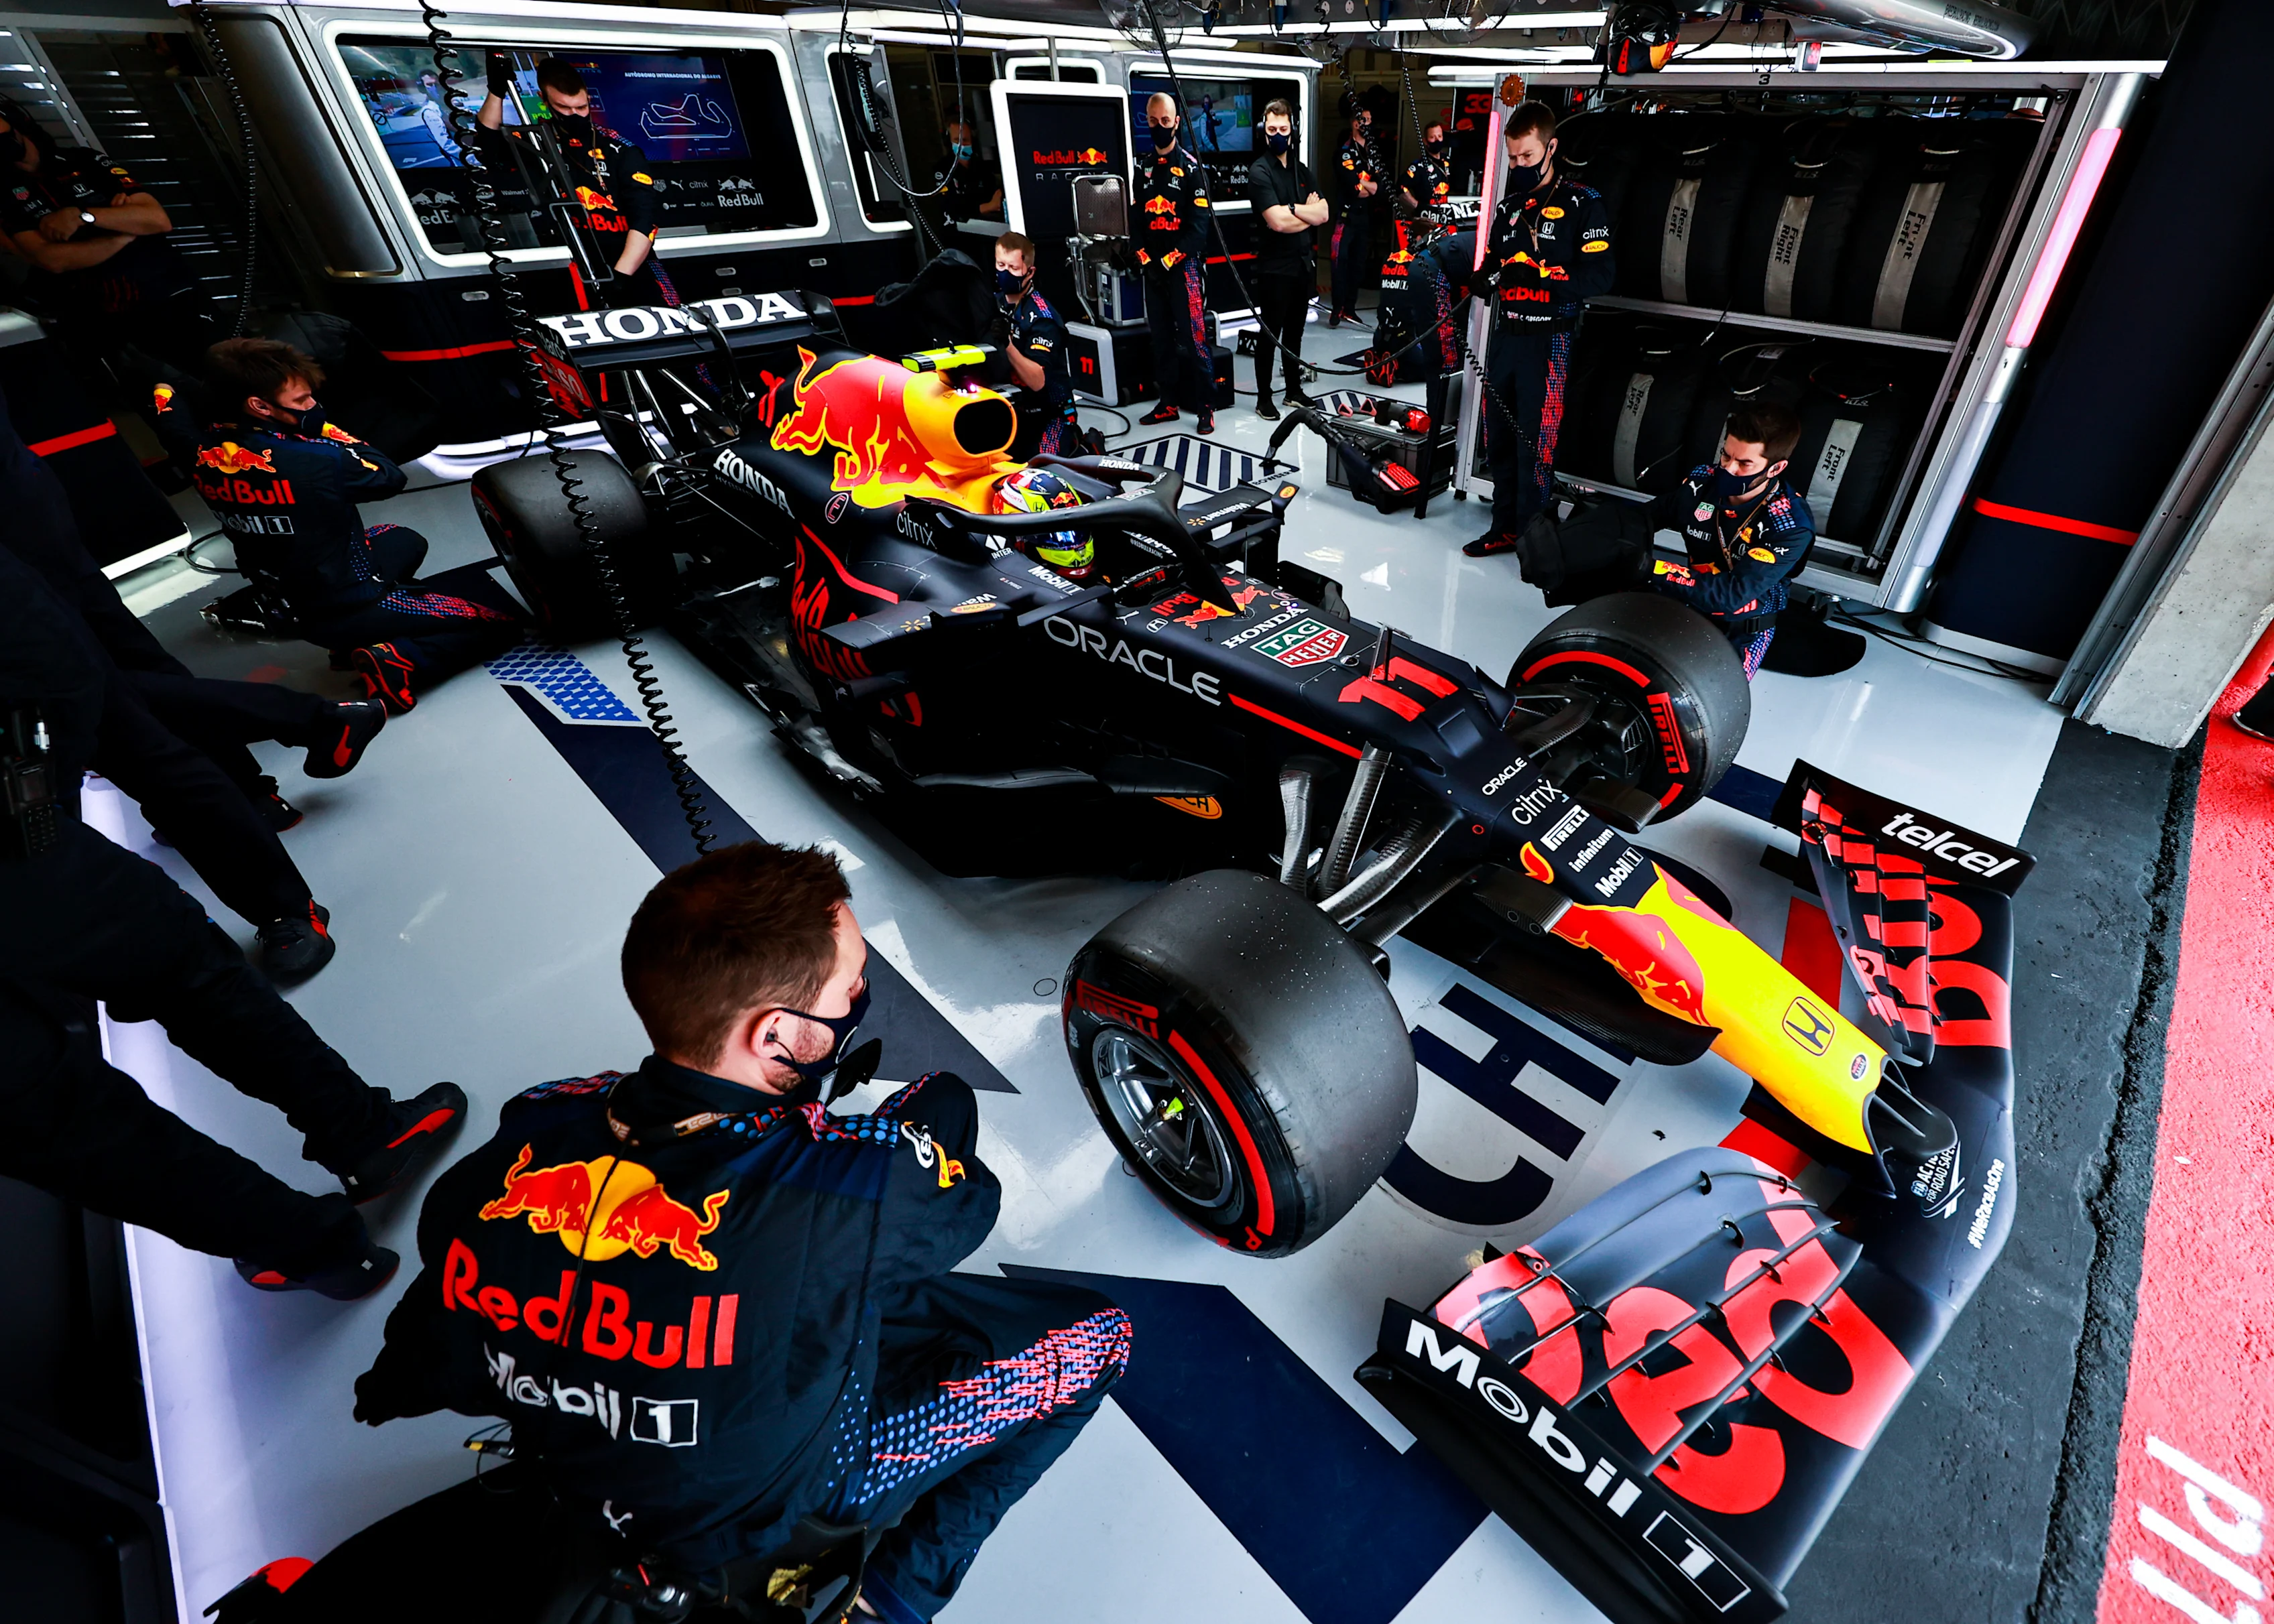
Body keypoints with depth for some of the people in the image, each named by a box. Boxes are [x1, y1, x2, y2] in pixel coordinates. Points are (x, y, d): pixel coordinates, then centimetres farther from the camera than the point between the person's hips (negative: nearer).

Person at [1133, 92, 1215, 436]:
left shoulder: (1191, 166, -2)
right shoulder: (1143, 168, 13)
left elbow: (1199, 224, -9)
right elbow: (1137, 219, 12)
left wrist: (1169, 261, -15)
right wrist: (1146, 260, -4)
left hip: (1185, 266, -5)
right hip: (1153, 268, 5)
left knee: (1193, 340, -8)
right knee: (1160, 338, 9)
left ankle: (1206, 408, -2)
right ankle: (1168, 404, 18)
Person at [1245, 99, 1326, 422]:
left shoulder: (1301, 169, 12)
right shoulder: (1259, 172, -8)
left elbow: (1323, 215, 3)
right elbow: (1278, 222, -20)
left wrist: (1292, 208, -11)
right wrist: (1309, 213, -5)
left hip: (1303, 264, 6)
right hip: (1275, 268, -6)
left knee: (1295, 331, 14)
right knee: (1270, 333, 0)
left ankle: (1294, 391, 25)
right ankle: (1264, 398, 8)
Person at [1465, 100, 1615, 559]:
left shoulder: (1582, 203, -3)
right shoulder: (1509, 205, 17)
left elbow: (1598, 276, -11)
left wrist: (1539, 273, -20)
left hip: (1548, 341, -6)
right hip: (1505, 335, 7)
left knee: (1535, 443, -7)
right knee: (1499, 438, 9)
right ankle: (1505, 527, 21)